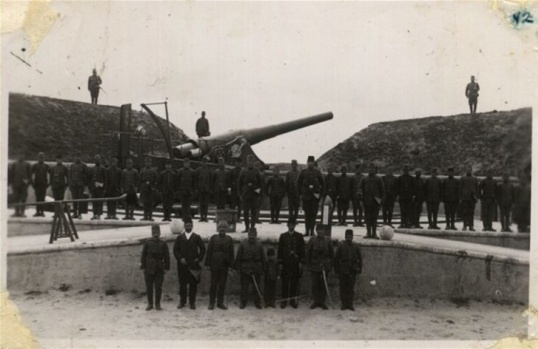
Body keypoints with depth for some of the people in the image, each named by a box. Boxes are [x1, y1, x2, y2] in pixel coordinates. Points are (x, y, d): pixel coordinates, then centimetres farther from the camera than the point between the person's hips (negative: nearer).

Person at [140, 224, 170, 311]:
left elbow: (167, 257, 3)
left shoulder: (163, 244, 1)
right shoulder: (147, 242, 2)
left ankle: (158, 304, 14)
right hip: (149, 268, 1)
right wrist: (143, 266, 0)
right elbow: (143, 255, 4)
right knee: (149, 287, 6)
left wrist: (166, 267, -2)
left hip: (159, 269, -1)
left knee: (158, 287, 2)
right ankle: (150, 304, 18)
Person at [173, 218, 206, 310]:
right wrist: (180, 258, -9)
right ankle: (182, 301, 15)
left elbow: (203, 249, 5)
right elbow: (175, 250, 5)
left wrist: (199, 259, -6)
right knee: (182, 284, 5)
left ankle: (192, 302, 10)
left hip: (193, 265, -1)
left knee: (193, 284, 1)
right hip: (182, 265, 1)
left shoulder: (197, 237, 4)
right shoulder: (179, 238, 7)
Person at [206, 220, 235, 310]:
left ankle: (220, 303, 16)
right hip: (215, 265, -2)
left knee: (222, 285, 6)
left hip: (224, 265, 2)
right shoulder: (213, 238, 0)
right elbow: (209, 251, 0)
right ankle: (211, 303, 11)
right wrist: (208, 264, -4)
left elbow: (231, 253, 6)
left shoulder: (229, 239, 5)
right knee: (213, 284, 3)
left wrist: (231, 265, 1)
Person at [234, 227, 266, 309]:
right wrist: (237, 267, -3)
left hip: (256, 269, 1)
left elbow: (263, 258, 11)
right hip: (245, 269, -1)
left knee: (257, 286, 6)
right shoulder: (243, 244, 0)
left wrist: (263, 268, 8)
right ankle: (243, 302, 15)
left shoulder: (259, 245, 6)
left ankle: (257, 302, 17)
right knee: (244, 286, 4)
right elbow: (238, 256, 1)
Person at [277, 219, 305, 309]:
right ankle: (284, 300, 8)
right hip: (286, 263, 0)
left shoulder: (299, 236, 6)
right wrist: (280, 263, 1)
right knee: (285, 282, 0)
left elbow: (302, 250, 5)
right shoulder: (283, 236, 6)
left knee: (295, 282, 3)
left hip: (296, 263, 0)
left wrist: (301, 262, -2)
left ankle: (293, 300, 12)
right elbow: (280, 250, 6)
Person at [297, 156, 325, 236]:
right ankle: (307, 230, 5)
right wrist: (301, 193, 3)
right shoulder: (303, 172, 4)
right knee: (307, 214, 1)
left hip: (315, 196, 0)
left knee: (313, 214, 0)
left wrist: (320, 193, 1)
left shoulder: (317, 172, 3)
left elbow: (322, 183, 8)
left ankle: (312, 230, 5)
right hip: (306, 196, 0)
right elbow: (298, 183, 10)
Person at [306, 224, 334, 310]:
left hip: (325, 266, 1)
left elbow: (331, 253, 8)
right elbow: (308, 252, 3)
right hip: (314, 266, 0)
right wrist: (308, 264, 0)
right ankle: (316, 301, 15)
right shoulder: (312, 240, 0)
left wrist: (330, 264, 3)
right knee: (315, 284, 4)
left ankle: (322, 301, 14)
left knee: (323, 285, 4)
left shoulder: (328, 240, 3)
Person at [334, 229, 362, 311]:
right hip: (343, 271, -1)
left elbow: (360, 258, 11)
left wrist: (359, 269, 4)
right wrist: (336, 270, -3)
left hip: (352, 271, 1)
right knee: (343, 288, 2)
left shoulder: (356, 247, 6)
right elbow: (336, 258, 1)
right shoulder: (341, 246, 0)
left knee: (351, 288, 2)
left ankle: (350, 304, 9)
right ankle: (344, 304, 9)